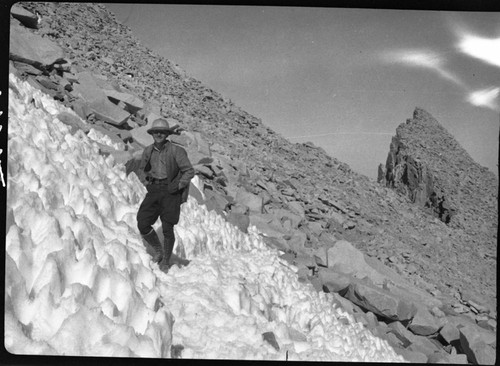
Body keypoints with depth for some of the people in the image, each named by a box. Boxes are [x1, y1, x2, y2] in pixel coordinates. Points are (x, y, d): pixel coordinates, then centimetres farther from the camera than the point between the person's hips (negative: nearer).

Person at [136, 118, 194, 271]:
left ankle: (166, 261, 16)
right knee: (142, 224, -8)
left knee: (167, 229, -4)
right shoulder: (148, 151, 7)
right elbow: (141, 170, 23)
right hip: (153, 191, 4)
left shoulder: (176, 151, -7)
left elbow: (189, 171, -6)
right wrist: (146, 182, 4)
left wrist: (178, 185, -17)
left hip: (170, 191, -4)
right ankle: (157, 250, 18)